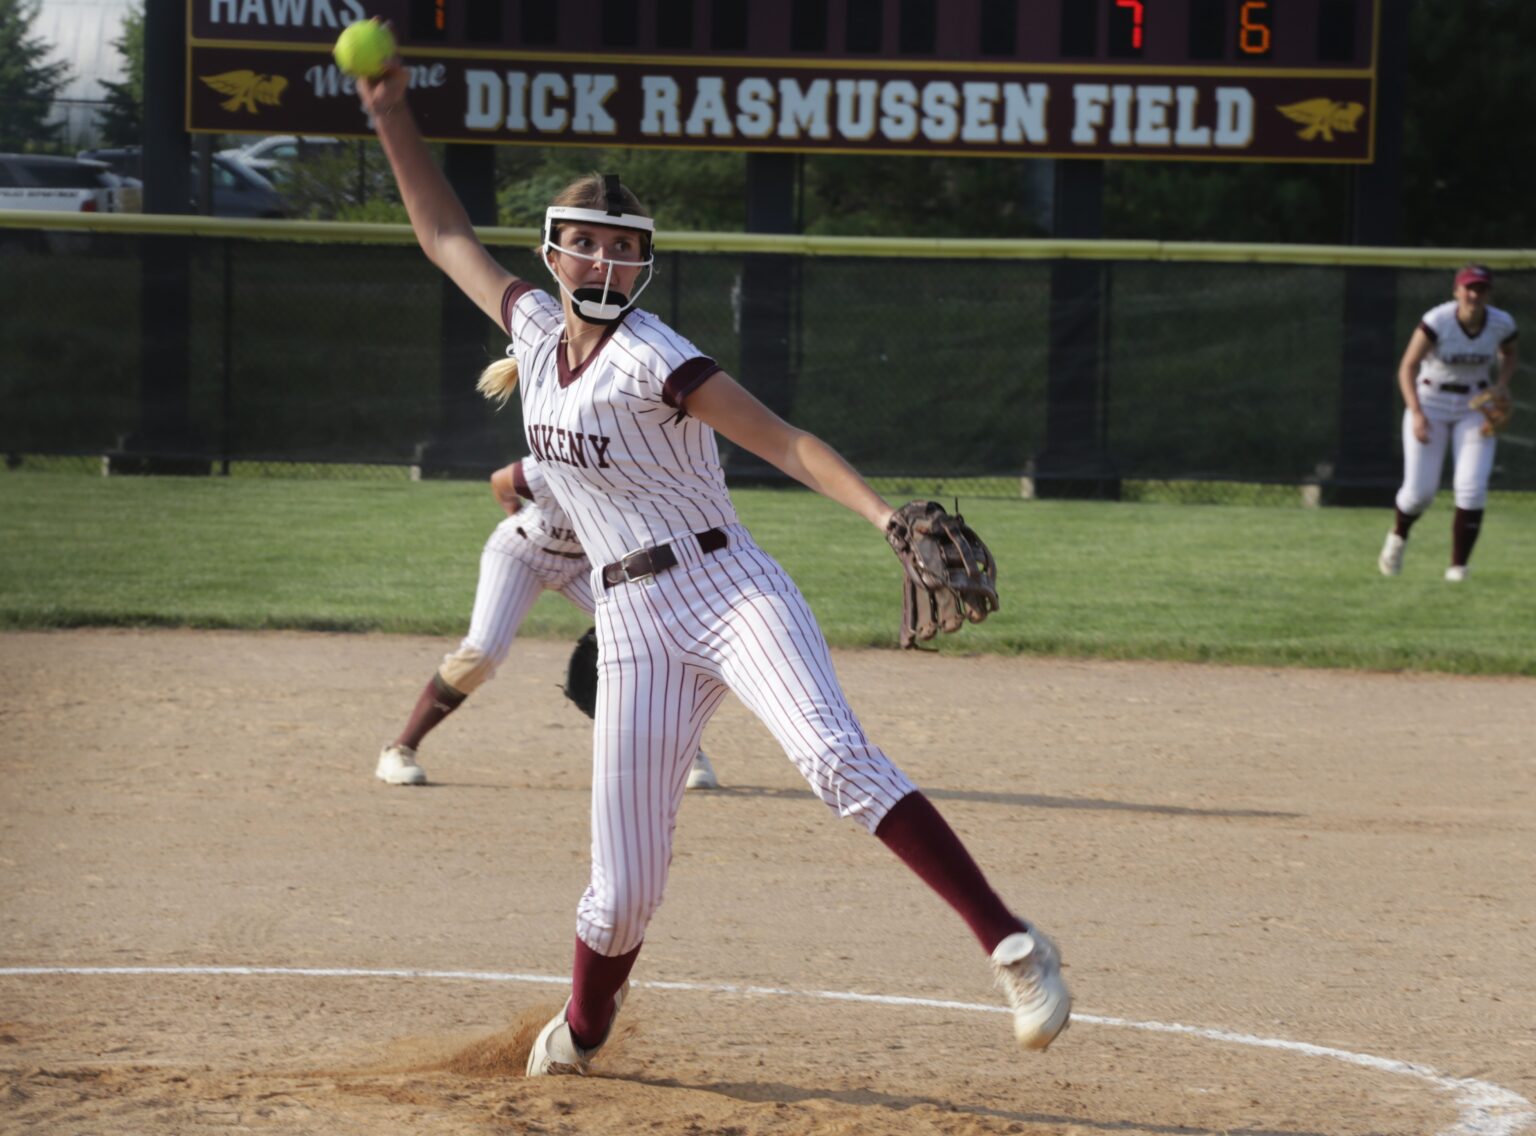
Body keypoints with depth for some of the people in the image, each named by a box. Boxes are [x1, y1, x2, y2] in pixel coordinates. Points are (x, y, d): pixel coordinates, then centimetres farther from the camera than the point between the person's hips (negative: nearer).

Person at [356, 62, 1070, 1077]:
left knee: (835, 757, -31)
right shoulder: (535, 329, 10)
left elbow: (787, 442, -17)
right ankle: (581, 1032, 28)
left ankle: (1013, 946, -37)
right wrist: (393, 117, 15)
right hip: (634, 625, 5)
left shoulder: (653, 361, -9)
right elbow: (445, 234, 22)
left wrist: (886, 515, -32)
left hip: (728, 589, -5)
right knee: (625, 881, -1)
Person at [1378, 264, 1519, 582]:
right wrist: (1416, 413, -31)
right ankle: (1398, 536, 31)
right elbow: (1408, 367, -20)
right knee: (1420, 490, -4)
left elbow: (1508, 355, 14)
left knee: (1472, 489, -14)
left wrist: (1502, 384, -6)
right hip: (1430, 403, -2)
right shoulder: (1437, 322, -21)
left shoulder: (1502, 324, -9)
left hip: (1476, 408, 2)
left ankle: (1458, 567, -4)